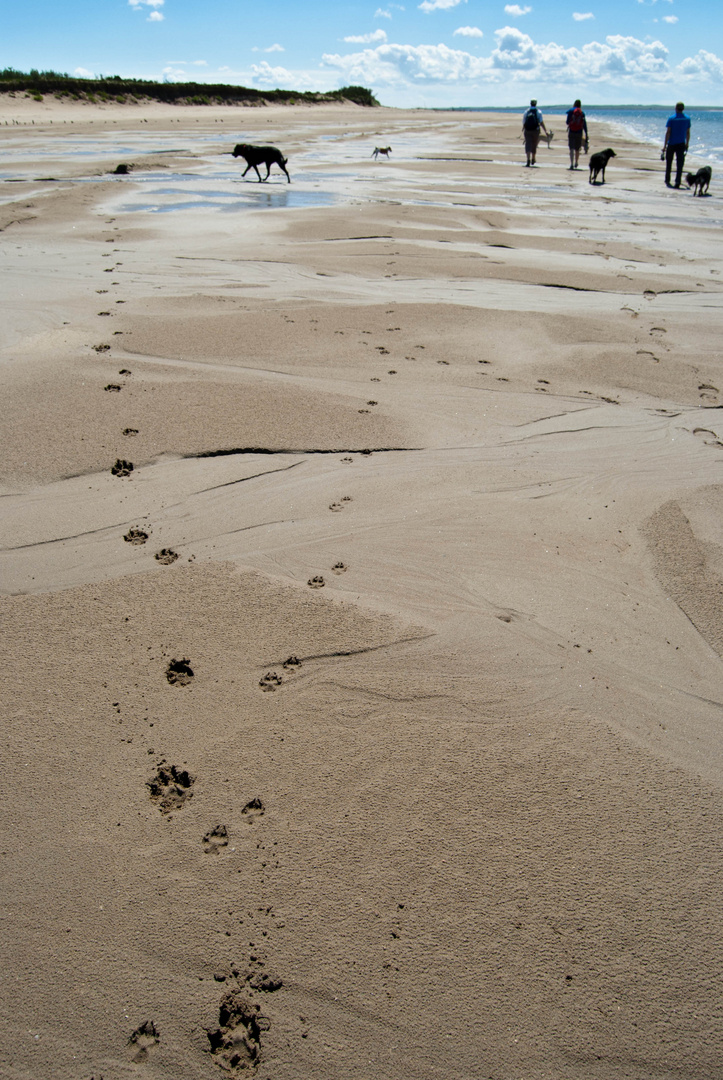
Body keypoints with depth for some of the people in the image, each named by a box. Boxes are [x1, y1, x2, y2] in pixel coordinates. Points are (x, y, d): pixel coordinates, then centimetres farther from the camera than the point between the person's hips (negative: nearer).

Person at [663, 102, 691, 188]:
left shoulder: (671, 118, -7)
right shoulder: (687, 118, 4)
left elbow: (668, 132, -10)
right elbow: (688, 133, 7)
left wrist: (665, 145, -9)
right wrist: (687, 144, 17)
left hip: (671, 143, -2)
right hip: (681, 144, 2)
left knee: (669, 163, 13)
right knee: (680, 164, 0)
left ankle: (667, 180, 21)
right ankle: (677, 182, -8)